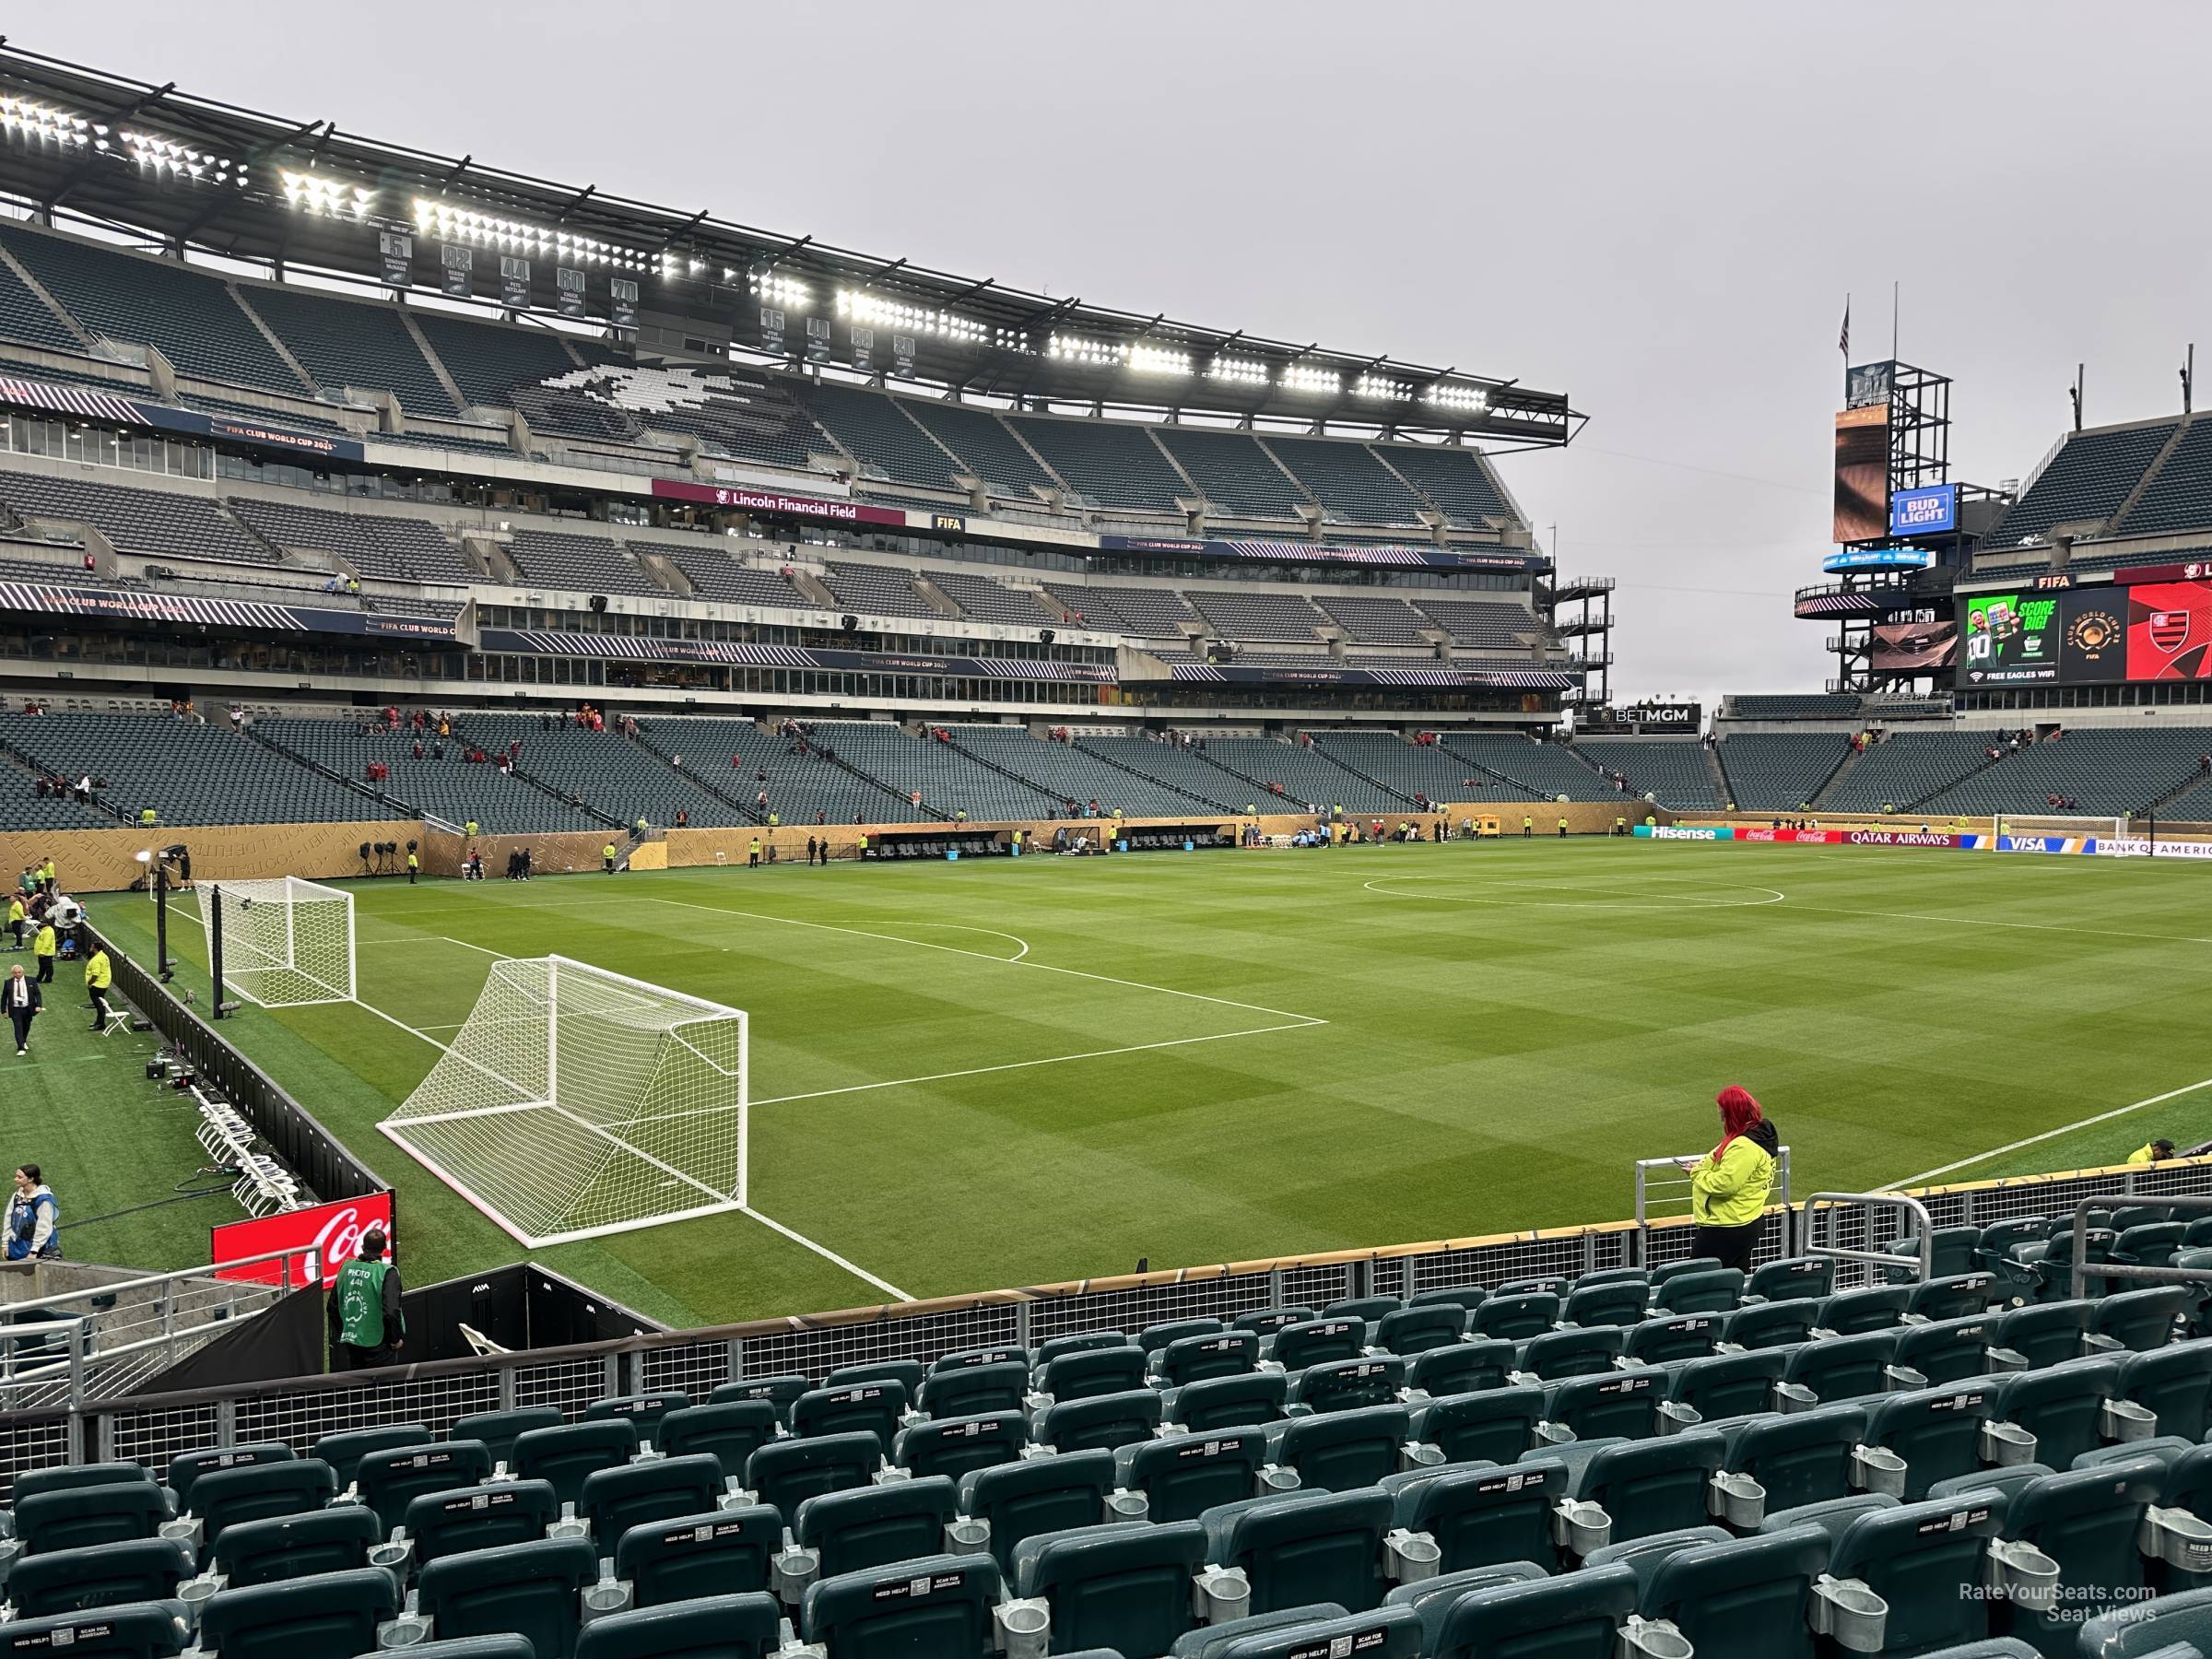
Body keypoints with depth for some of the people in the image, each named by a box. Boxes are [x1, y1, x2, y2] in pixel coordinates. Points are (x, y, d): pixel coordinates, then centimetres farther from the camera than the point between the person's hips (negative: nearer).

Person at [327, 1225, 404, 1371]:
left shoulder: (347, 1267, 0)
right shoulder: (387, 1273, -19)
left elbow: (333, 1306, 8)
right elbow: (391, 1312, -24)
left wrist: (342, 1334, 20)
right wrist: (396, 1339, -9)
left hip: (350, 1343, 6)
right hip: (378, 1344, -6)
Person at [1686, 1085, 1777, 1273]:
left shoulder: (1744, 1147, -24)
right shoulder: (1757, 1136, 10)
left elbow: (1725, 1184, -28)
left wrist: (1698, 1173, -12)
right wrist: (1704, 1167, 3)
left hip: (1725, 1228, -11)